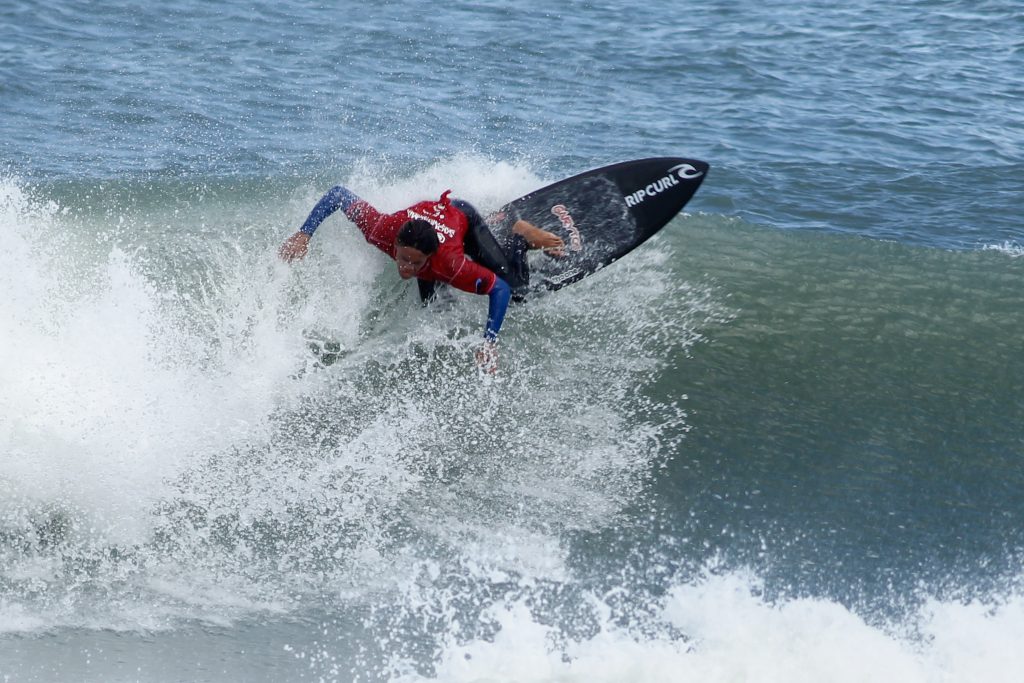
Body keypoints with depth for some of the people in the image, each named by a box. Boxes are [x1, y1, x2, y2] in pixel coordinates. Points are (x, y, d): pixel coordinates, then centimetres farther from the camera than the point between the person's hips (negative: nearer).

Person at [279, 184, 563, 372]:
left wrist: (490, 343, -40)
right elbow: (337, 193, -31)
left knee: (515, 289, -8)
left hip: (464, 218, -3)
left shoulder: (449, 263, -47)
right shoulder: (382, 230, -43)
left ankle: (520, 236, 24)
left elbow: (501, 290, -37)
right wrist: (304, 235, -34)